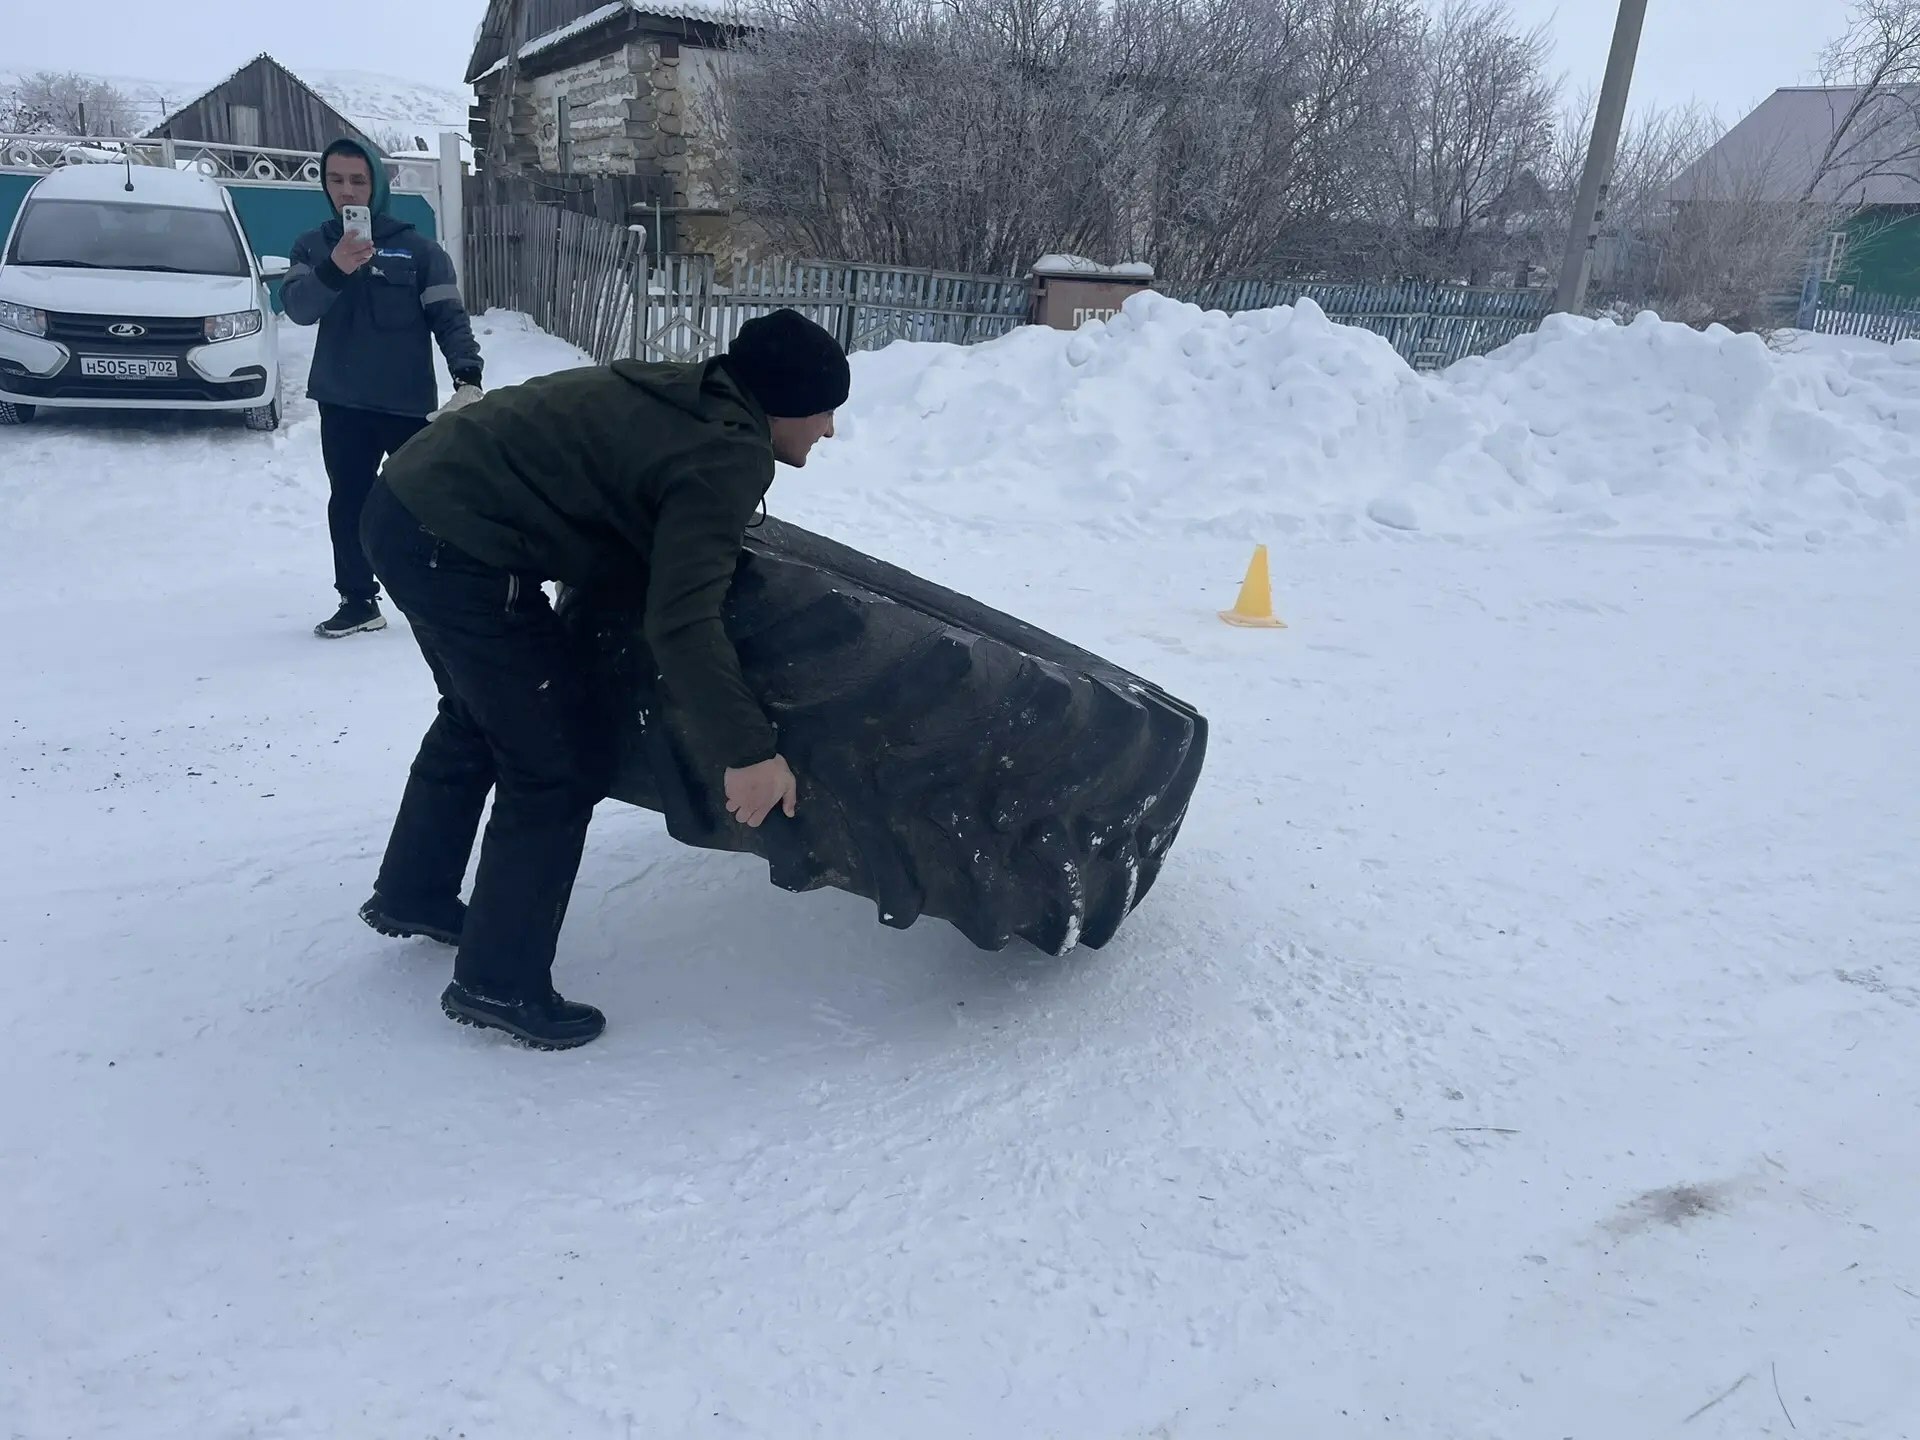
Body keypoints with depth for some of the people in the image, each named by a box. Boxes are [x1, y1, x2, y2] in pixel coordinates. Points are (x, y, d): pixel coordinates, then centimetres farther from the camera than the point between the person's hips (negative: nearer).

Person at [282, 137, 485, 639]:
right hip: (342, 404, 3)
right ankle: (358, 601, 15)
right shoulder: (312, 247, 6)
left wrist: (467, 376, -21)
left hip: (410, 401, -3)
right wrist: (334, 269, -29)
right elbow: (298, 307, -9)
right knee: (348, 502, 7)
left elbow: (449, 318, -5)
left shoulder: (417, 249, -1)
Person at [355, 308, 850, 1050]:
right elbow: (680, 620, -26)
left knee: (481, 714, 29)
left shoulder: (688, 394, 10)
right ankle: (500, 982, 12)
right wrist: (747, 747, -25)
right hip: (458, 543, -10)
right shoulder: (725, 459, -16)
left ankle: (411, 895, 47)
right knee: (562, 757, 0)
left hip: (410, 500, 10)